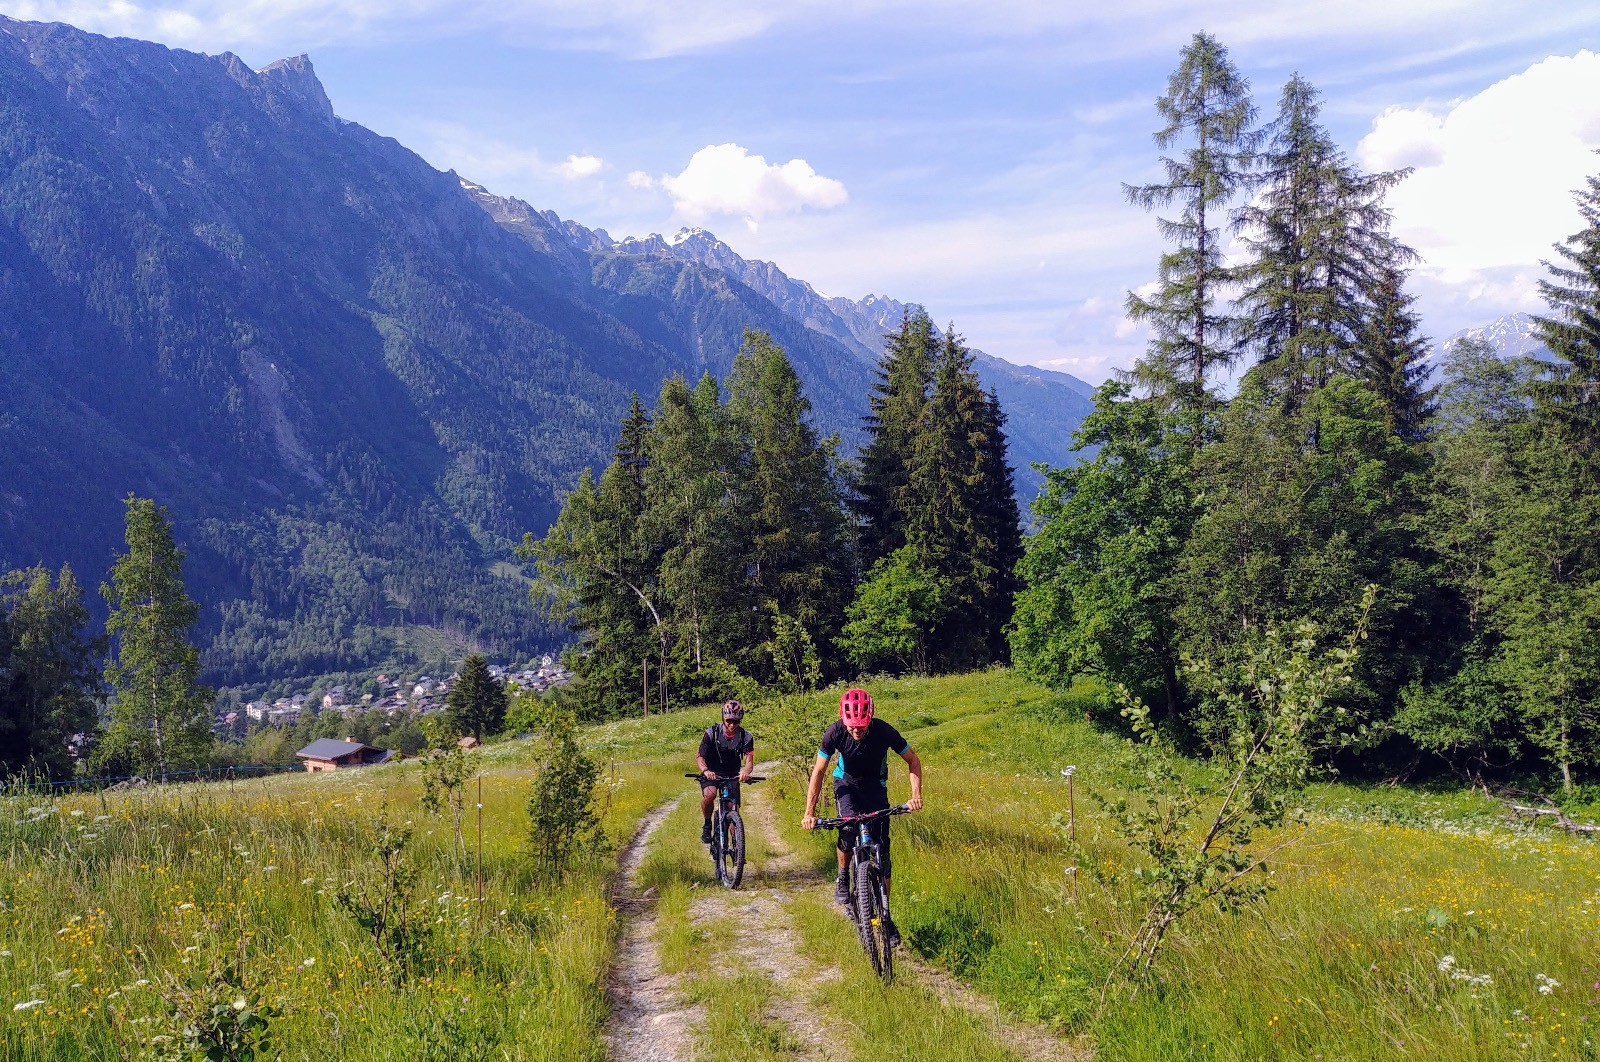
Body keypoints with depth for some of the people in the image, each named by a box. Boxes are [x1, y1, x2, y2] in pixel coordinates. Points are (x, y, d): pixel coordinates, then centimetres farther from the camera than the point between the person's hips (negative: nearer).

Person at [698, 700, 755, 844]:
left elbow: (749, 761, -21)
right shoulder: (711, 733, -16)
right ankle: (707, 825, -7)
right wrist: (705, 770, -41)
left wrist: (746, 772, -46)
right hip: (711, 773, -2)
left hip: (732, 776, 2)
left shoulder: (746, 737, -13)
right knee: (709, 794, -32)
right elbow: (700, 757, -18)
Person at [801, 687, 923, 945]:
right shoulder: (836, 732, -27)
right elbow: (818, 772, -17)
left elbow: (913, 761, -14)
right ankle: (842, 878, 1)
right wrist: (809, 812, -23)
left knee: (882, 848, -8)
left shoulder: (884, 731, -29)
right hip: (847, 783, 0)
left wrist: (916, 795, -28)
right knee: (849, 829, -28)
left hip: (875, 786, 0)